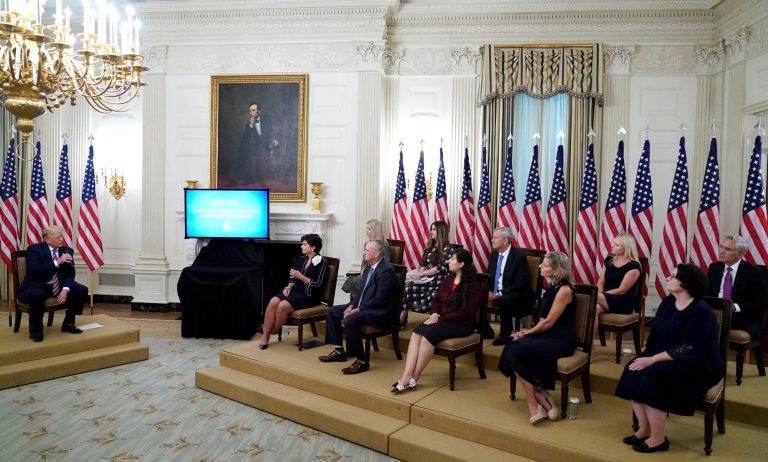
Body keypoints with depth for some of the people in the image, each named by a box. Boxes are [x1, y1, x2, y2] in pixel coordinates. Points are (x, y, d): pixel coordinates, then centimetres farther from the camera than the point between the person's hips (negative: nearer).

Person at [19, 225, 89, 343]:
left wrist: (65, 289, -19)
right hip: (37, 287, -5)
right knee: (37, 295, -38)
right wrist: (57, 262, -33)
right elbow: (34, 270, -26)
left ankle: (68, 324, 2)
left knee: (82, 290, -16)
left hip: (58, 286, 5)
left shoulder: (67, 251, 2)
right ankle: (36, 328, -13)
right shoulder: (34, 249, -11)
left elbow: (70, 273, -1)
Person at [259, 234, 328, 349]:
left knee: (282, 306, -29)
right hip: (295, 291, 6)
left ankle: (274, 331, -3)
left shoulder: (322, 262, -5)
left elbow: (317, 284, -13)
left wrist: (300, 276, -14)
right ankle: (265, 336, -17)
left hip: (309, 295, -6)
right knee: (273, 302, -22)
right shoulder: (301, 259, 15)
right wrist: (289, 286, -3)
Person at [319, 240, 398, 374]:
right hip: (363, 307, 10)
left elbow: (379, 299, -23)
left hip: (380, 312, -10)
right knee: (332, 312, 8)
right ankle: (339, 351, 14)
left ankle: (361, 361, -20)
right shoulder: (369, 268, 12)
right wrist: (351, 306, -1)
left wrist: (357, 310, -20)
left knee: (349, 320, -32)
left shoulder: (387, 271, -19)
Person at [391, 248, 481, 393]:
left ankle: (414, 378, -20)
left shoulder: (472, 285, -10)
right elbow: (436, 300, 18)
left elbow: (466, 312, -15)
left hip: (461, 324, -7)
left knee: (429, 333, -30)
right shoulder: (448, 279, 12)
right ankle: (406, 377, -31)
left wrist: (441, 318, -19)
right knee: (416, 332, -22)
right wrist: (435, 313, -4)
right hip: (441, 319, 7)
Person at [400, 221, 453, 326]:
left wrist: (423, 273, -13)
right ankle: (401, 318, -20)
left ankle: (402, 319, -7)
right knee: (407, 287, -22)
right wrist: (420, 274, -6)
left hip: (438, 283, -6)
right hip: (426, 280, 6)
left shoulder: (447, 248, -6)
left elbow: (442, 268, -14)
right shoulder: (430, 246, 18)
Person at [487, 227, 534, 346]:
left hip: (516, 296, -7)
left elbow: (520, 284, -21)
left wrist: (499, 294, -25)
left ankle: (505, 334, -14)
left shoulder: (519, 257, -16)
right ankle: (485, 330, 3)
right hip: (495, 293, 7)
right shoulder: (493, 254, 6)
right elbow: (488, 276, 13)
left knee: (503, 301, -36)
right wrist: (489, 291, -8)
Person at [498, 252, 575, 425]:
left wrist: (527, 332, -6)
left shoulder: (564, 289, -15)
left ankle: (533, 403, -10)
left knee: (519, 351, -25)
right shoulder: (552, 286, 11)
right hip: (547, 335, 8)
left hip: (560, 340, -8)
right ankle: (539, 394, -10)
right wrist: (529, 331, 2)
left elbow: (549, 322, -16)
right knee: (512, 349, -18)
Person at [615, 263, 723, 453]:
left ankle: (658, 439, -12)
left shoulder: (700, 311, -19)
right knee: (633, 370, -15)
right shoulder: (668, 302, 6)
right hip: (668, 358, 8)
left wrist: (653, 359, -26)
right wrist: (647, 357, -9)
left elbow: (689, 350, -25)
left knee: (649, 377, -28)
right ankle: (644, 429, -3)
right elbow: (655, 332, 9)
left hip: (697, 365, -8)